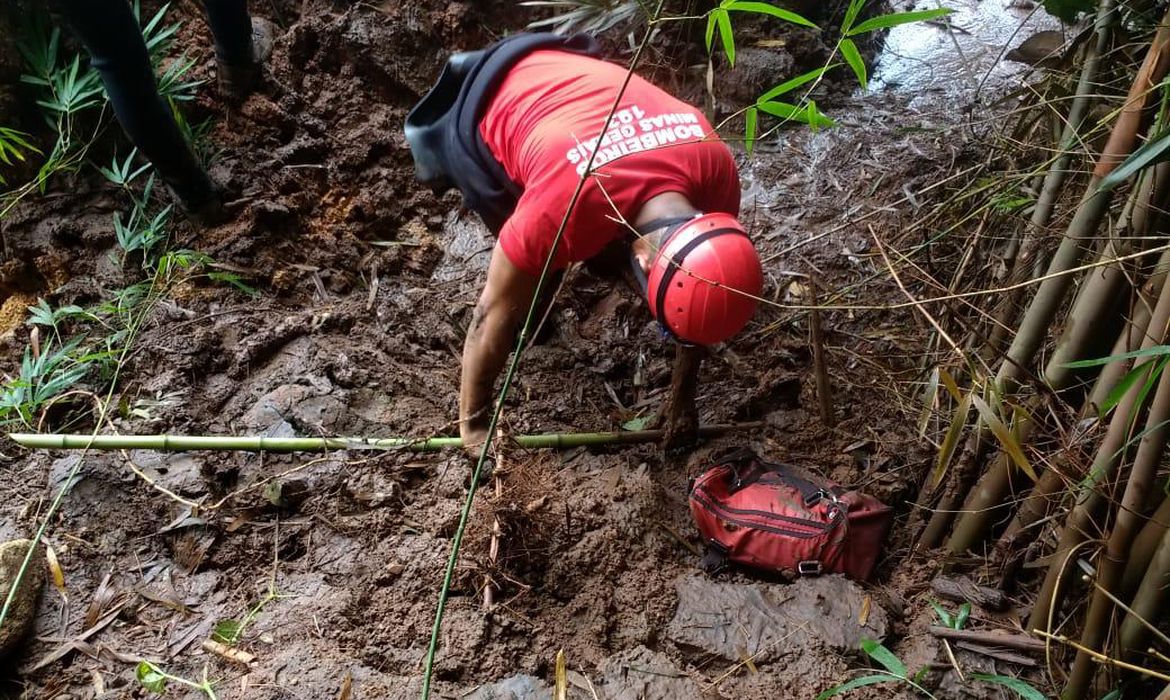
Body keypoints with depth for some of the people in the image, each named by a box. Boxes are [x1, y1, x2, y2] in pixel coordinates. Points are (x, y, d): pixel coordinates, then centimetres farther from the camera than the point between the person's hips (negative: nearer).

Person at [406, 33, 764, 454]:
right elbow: (495, 315, -27)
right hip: (487, 112, -4)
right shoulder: (563, 212, -43)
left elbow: (697, 300, -11)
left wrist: (682, 398, -3)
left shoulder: (717, 170, -28)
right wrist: (475, 422, -15)